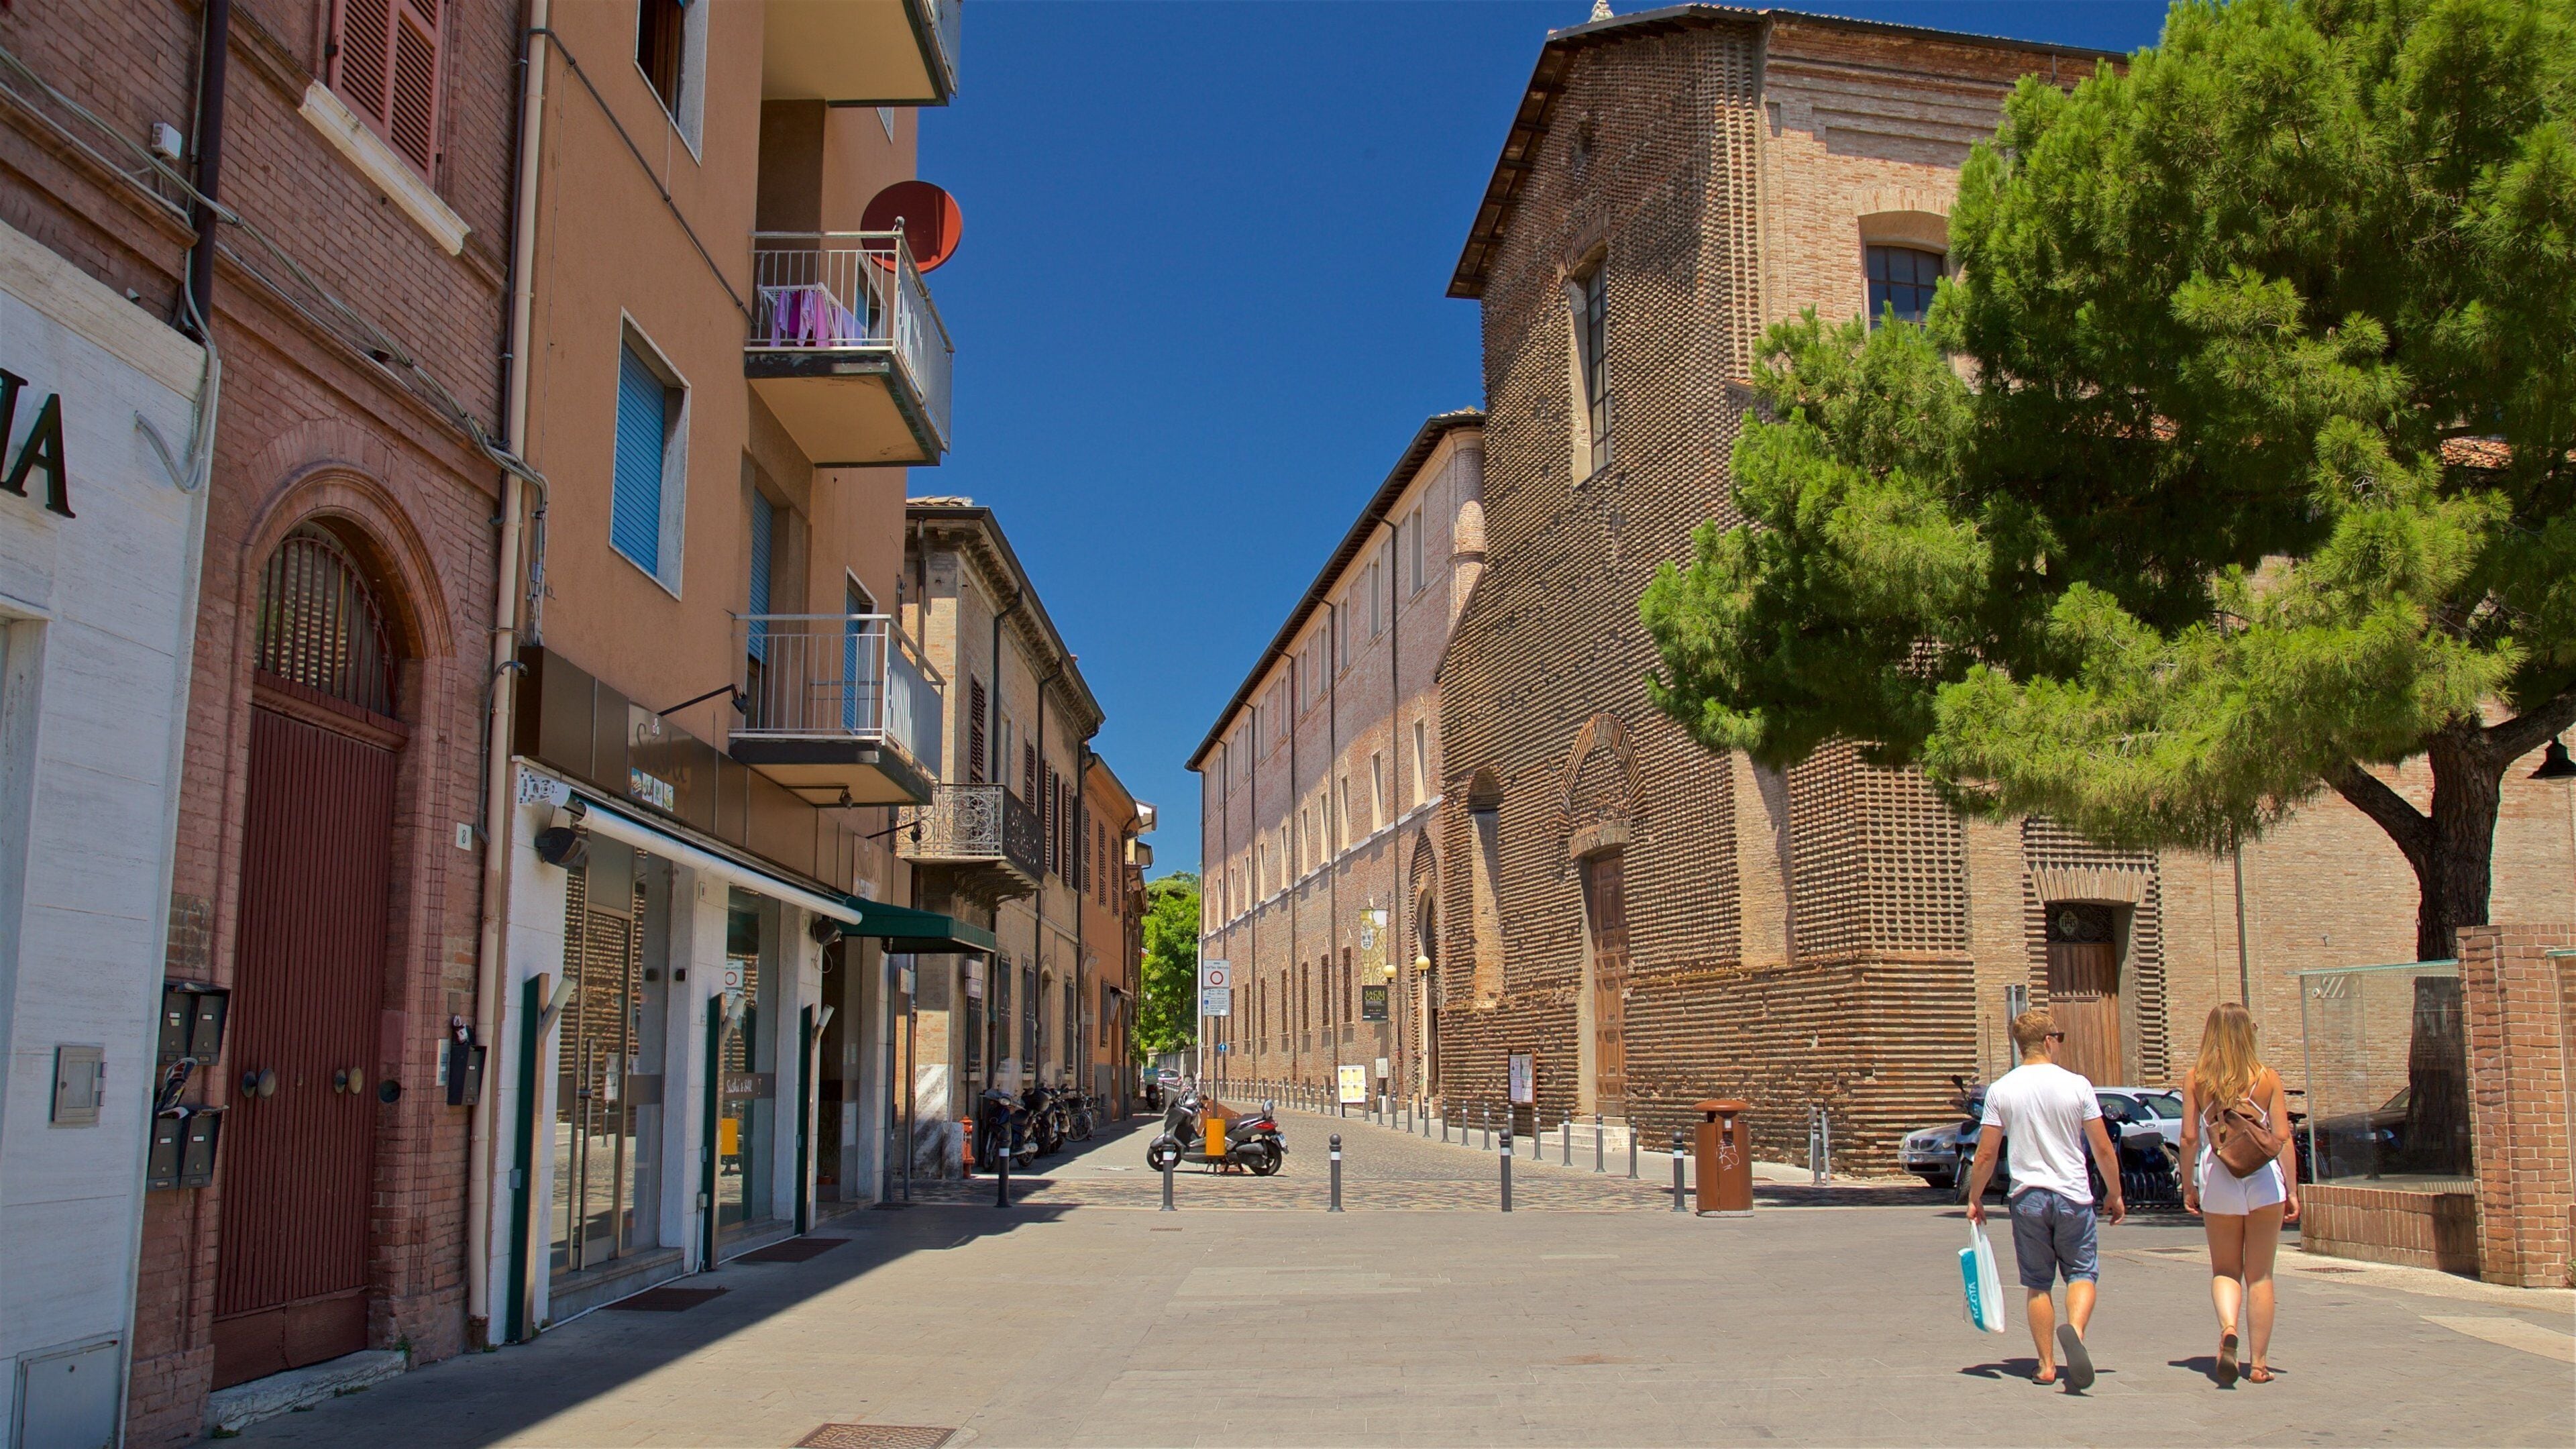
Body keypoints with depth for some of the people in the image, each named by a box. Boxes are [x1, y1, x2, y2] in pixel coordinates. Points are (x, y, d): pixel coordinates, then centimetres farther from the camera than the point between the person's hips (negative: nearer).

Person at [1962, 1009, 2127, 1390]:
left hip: (2028, 1197, 1)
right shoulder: (2077, 1085, -5)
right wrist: (2114, 1194, 12)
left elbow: (1986, 1154, -3)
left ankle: (2047, 1364, 12)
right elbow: (2103, 1149, -1)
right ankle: (2075, 1329, -20)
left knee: (2038, 1284, 12)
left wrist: (1975, 1199, 9)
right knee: (2082, 1273, 8)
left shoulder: (2000, 1090, -3)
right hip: (2073, 1196, -1)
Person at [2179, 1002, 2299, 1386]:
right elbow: (2284, 1138, -3)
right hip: (2264, 1180, 0)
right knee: (2260, 1275, 9)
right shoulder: (2268, 1078, -2)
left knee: (2224, 1270, 13)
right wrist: (2292, 1190, 4)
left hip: (2217, 1180, 0)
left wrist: (2188, 1186, 8)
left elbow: (2189, 1137, -2)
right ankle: (2259, 1363, 12)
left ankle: (2228, 1327, -16)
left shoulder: (2195, 1079, -1)